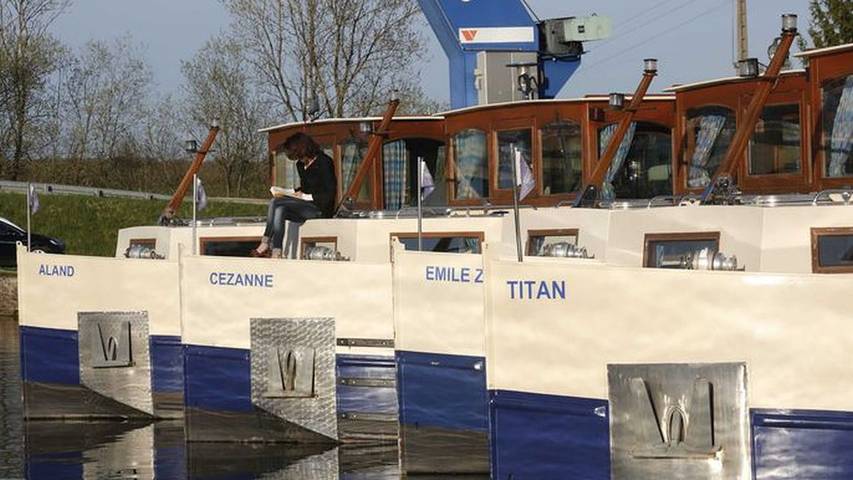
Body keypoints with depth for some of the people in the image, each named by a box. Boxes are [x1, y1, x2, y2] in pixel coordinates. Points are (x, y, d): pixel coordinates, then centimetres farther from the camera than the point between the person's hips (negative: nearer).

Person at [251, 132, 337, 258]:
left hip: (321, 209, -8)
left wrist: (305, 196, -16)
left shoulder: (324, 162, -10)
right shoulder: (301, 165, 16)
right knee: (279, 210, -24)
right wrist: (294, 192, 6)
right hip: (307, 208, 8)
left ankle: (265, 245, -22)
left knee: (276, 203, -23)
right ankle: (276, 252, -33)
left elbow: (330, 194, -14)